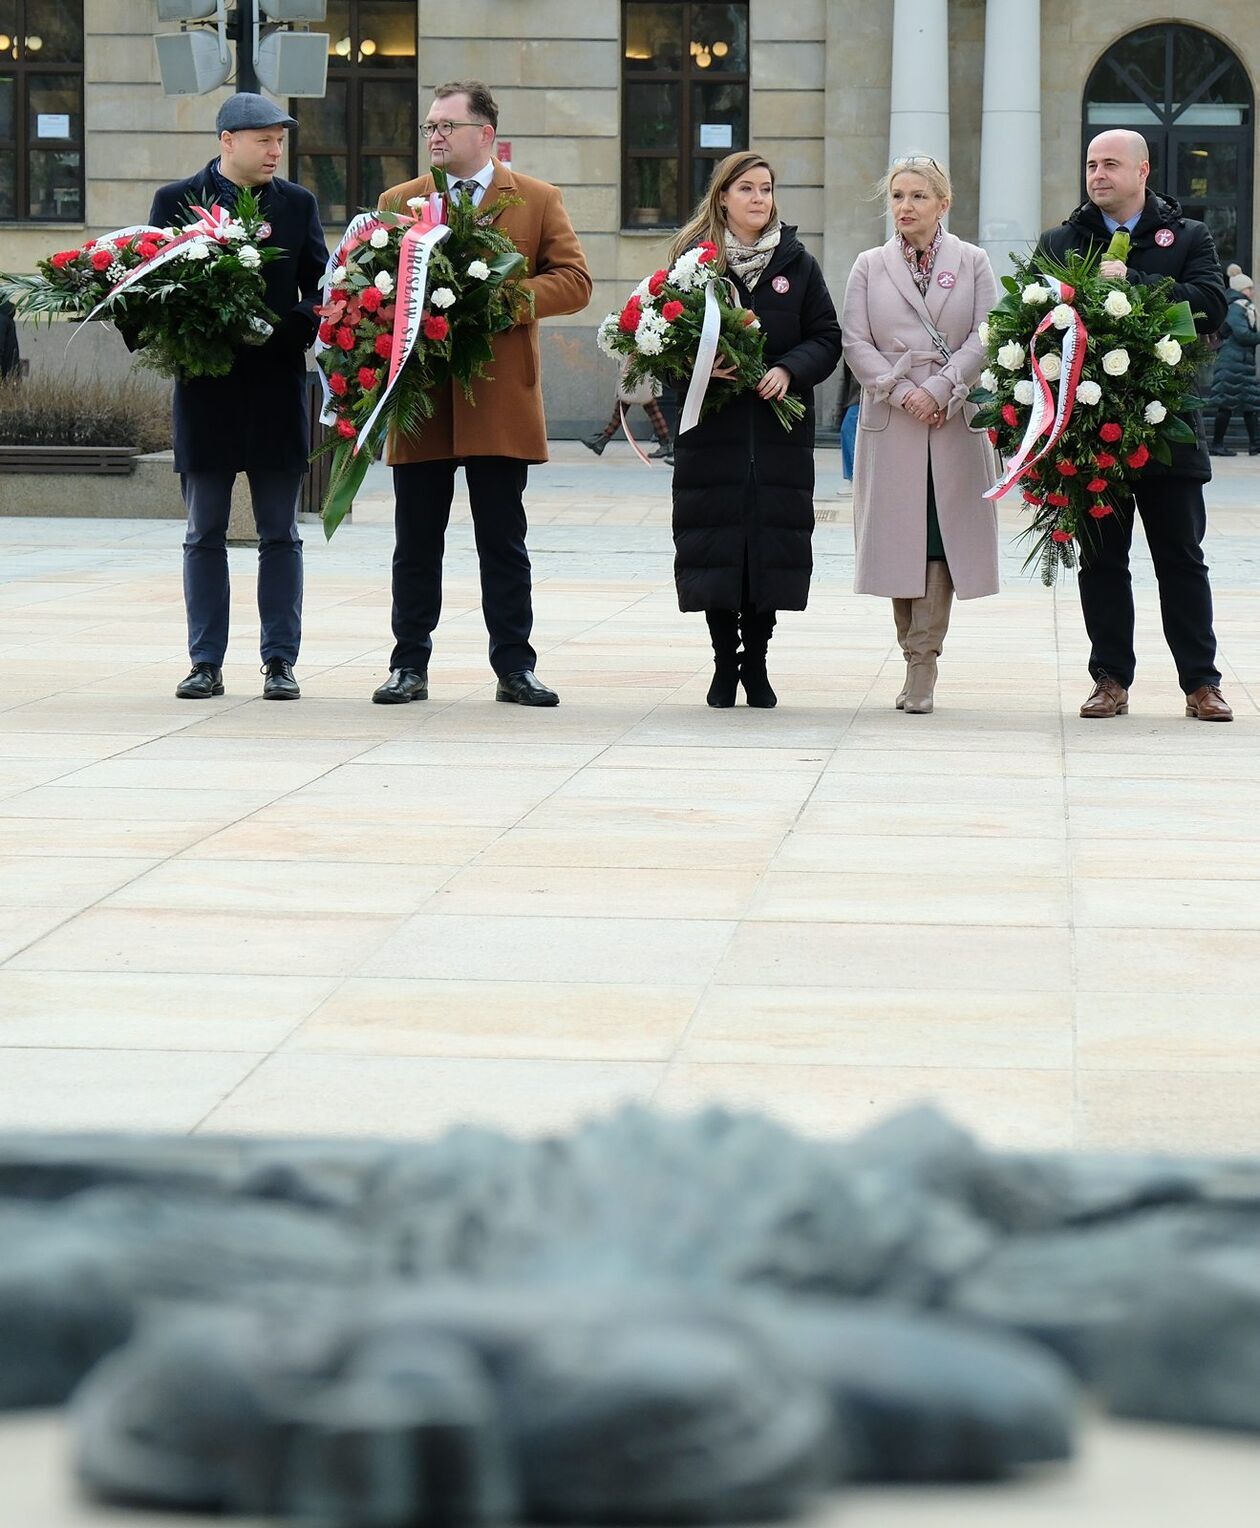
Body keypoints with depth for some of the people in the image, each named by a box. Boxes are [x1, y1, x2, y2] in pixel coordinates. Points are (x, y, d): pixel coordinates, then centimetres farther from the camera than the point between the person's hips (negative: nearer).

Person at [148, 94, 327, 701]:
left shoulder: (298, 204, 9)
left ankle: (280, 661, 8)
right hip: (206, 388, -1)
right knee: (204, 534, 4)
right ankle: (206, 663, 9)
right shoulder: (177, 201, 3)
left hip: (278, 383, 1)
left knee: (280, 534, 3)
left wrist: (293, 327, -15)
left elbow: (320, 287, 5)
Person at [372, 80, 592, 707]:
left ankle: (514, 668, 10)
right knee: (416, 544, 5)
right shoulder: (398, 202, 12)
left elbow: (573, 281, -2)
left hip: (499, 401, -2)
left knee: (503, 544, 4)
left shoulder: (538, 201, 6)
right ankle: (409, 666, 12)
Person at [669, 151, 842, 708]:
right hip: (713, 427, -1)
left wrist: (789, 369, -11)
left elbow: (827, 337, 6)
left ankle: (756, 666, 10)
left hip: (779, 428, 1)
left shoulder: (797, 264, 9)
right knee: (716, 541, -1)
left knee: (772, 543, 0)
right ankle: (725, 665, 9)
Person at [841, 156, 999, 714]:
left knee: (942, 536, -6)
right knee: (898, 538, -1)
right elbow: (856, 341, 3)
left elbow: (985, 337, -1)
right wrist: (902, 391, -10)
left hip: (955, 422, -1)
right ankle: (917, 662, 8)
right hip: (891, 420, 1)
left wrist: (938, 389, -12)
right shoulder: (869, 267, 9)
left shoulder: (972, 262, 7)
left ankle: (922, 663, -4)